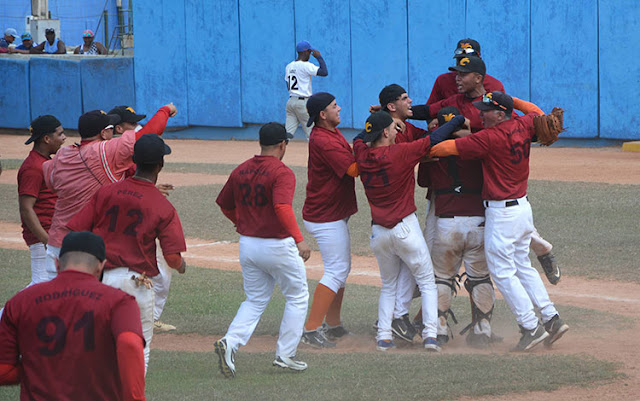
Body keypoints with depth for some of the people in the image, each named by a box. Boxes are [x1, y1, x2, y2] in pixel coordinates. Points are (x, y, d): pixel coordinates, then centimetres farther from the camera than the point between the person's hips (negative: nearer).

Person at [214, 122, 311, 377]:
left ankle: (231, 342, -8)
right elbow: (282, 207, -31)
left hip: (247, 245, 6)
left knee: (255, 301, 16)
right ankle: (285, 355, 11)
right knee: (297, 298, 13)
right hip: (278, 246, -6)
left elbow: (224, 204, 17)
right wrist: (299, 239, -35)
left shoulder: (240, 171, 5)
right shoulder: (282, 173, -16)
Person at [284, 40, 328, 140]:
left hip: (291, 101, 7)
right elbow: (324, 72, -20)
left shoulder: (289, 66, 12)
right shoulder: (306, 65, -12)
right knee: (311, 132, 1)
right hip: (303, 103, -7)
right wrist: (319, 57, -7)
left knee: (287, 133, 3)